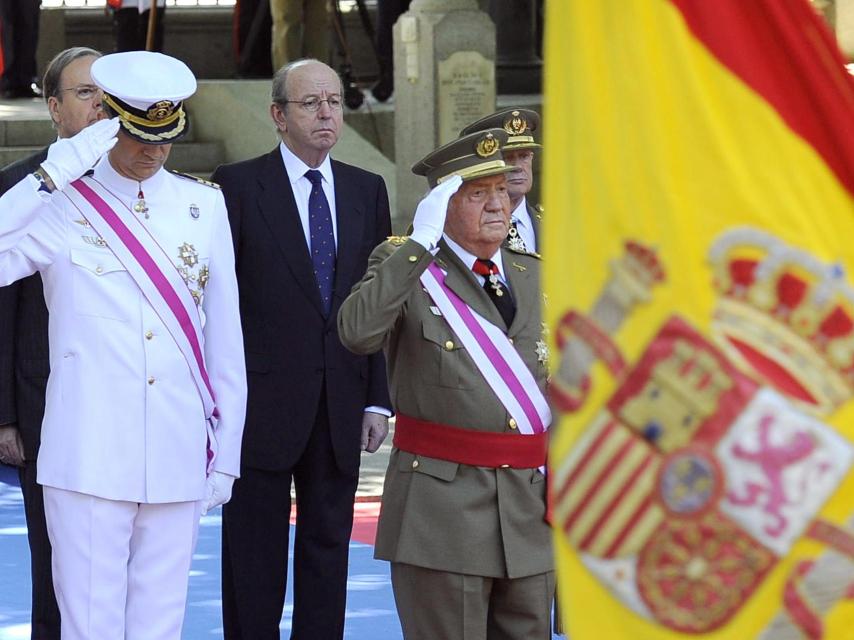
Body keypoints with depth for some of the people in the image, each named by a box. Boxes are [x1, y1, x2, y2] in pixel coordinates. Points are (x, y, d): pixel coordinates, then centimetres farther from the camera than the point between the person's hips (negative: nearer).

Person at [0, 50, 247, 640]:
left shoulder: (204, 206, 10)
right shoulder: (64, 206, 0)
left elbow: (224, 337, 12)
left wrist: (226, 452, 11)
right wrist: (51, 176, -22)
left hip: (177, 458, 3)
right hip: (89, 459, -3)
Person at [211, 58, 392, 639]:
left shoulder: (367, 191, 10)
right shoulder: (239, 185, -3)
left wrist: (378, 400, 5)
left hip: (341, 407, 4)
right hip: (263, 405, -4)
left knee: (329, 545, 8)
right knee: (255, 553, 2)